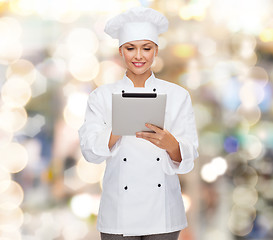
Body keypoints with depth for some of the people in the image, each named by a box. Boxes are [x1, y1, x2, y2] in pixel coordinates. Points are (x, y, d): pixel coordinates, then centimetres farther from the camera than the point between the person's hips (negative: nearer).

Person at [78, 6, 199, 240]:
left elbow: (188, 158, -3)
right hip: (119, 212, 0)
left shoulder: (178, 96, 3)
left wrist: (169, 143, -25)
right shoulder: (102, 96, 3)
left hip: (163, 212, 0)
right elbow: (90, 150, -8)